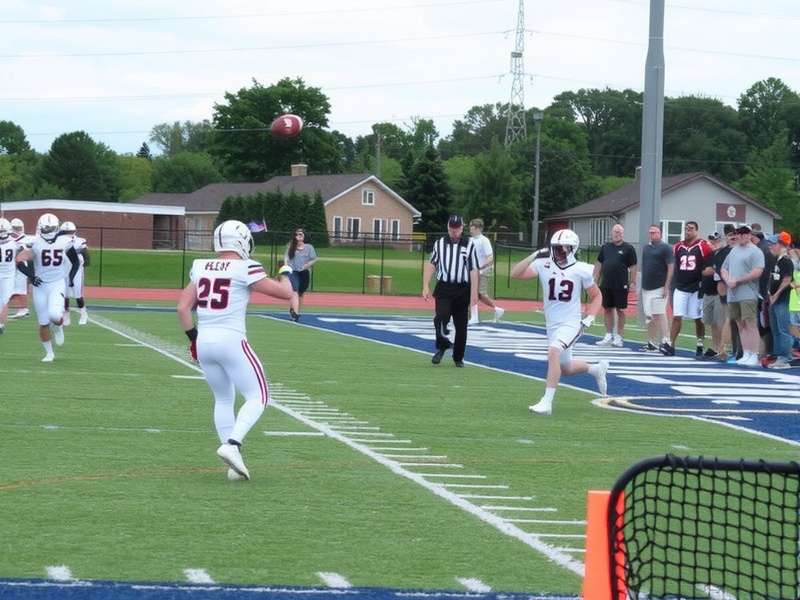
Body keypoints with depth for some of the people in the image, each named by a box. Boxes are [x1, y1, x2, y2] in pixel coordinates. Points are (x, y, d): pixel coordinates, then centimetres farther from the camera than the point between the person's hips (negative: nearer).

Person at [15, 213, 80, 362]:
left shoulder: (64, 242, -3)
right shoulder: (35, 244, -9)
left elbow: (75, 261, 12)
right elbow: (20, 260, -15)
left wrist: (70, 277, 1)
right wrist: (31, 275, -22)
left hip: (58, 284, 0)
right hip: (40, 285, 0)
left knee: (55, 315, -24)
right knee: (44, 323, 5)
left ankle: (58, 327, 13)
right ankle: (49, 353, 24)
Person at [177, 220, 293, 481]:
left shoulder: (200, 268, 8)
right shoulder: (245, 269, -8)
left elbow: (183, 307, 9)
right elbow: (285, 293, -4)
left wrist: (193, 337, 20)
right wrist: (286, 273, 17)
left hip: (204, 342, 6)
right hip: (231, 341, -6)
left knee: (223, 400, 18)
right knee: (257, 396, 5)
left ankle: (234, 464, 13)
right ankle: (232, 444, -16)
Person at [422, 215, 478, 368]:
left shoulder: (469, 245, 3)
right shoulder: (439, 243, 7)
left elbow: (473, 270, 0)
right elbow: (431, 264, 4)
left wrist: (474, 293, -8)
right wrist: (426, 286, -7)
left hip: (462, 290, 0)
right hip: (443, 288, 0)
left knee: (461, 325, 5)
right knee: (442, 316, -21)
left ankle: (458, 357, 20)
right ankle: (442, 346, 0)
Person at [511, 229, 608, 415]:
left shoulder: (581, 270, -7)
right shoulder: (543, 265, -3)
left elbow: (597, 296, 6)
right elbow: (515, 274, -14)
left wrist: (589, 319, -7)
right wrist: (534, 256, -21)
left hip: (571, 324, -5)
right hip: (552, 325, 5)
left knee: (553, 352, -30)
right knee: (565, 369, 18)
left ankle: (547, 402, -27)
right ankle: (597, 369, 48)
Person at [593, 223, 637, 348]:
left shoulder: (628, 248, -1)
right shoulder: (605, 247, 11)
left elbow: (632, 267, -2)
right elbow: (599, 265, 15)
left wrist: (633, 283, -8)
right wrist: (595, 280, 9)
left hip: (621, 285, -4)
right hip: (606, 285, 4)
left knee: (620, 310, 1)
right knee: (607, 310, 8)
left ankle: (618, 337, 7)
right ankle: (609, 336, 17)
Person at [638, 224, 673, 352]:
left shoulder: (665, 248, -5)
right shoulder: (646, 248, 17)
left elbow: (671, 267, -10)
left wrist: (666, 286, -17)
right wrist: (641, 285, 16)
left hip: (659, 288, -7)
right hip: (646, 287, 7)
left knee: (659, 315, -13)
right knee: (649, 317, 9)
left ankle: (665, 341, -13)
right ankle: (651, 343, 13)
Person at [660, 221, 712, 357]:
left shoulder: (703, 246, -6)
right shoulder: (678, 247, 7)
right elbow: (673, 266, 19)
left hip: (697, 288, -3)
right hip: (680, 288, 3)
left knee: (698, 319, 7)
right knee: (676, 316, -3)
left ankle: (700, 345, 16)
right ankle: (670, 345, -4)